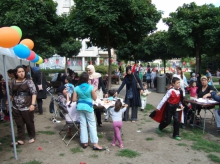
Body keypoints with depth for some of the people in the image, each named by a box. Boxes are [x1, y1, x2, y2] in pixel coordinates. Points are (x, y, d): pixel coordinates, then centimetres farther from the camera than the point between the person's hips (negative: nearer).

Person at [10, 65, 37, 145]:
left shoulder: (29, 81, -7)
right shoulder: (13, 82, 6)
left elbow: (34, 93, -11)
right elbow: (11, 94, 15)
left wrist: (33, 104, -18)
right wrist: (8, 102, 12)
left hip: (27, 107, -3)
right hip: (16, 108, 4)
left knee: (29, 123, 11)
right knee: (19, 124, 10)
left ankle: (32, 137, 29)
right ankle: (21, 140, 20)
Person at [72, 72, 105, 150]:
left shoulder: (77, 88, -3)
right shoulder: (91, 87, -10)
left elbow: (74, 100, -1)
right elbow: (95, 98, -2)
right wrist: (94, 90, 11)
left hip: (80, 107, 3)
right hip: (88, 107, -3)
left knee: (83, 125, 10)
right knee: (92, 125, 2)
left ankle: (84, 142, 15)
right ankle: (95, 144, 2)